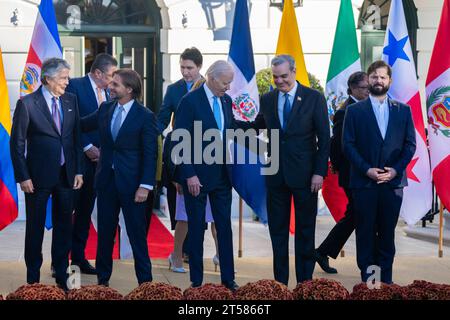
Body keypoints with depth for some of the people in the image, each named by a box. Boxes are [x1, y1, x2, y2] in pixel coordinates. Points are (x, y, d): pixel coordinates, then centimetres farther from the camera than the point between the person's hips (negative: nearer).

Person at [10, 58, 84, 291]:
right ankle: (33, 279, 21)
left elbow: (76, 137, 9)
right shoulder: (27, 103, -9)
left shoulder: (71, 100, 4)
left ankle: (62, 277, 24)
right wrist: (23, 177, -10)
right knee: (35, 227, 8)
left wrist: (78, 170, 5)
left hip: (66, 175, 4)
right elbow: (17, 143, -7)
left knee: (64, 227, 11)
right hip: (38, 176, -4)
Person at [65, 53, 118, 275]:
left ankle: (79, 256, 19)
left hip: (97, 157, 6)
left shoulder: (107, 92, 11)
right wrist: (87, 147, -14)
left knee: (85, 210, 11)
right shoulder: (75, 86, -7)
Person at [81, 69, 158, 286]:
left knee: (137, 233, 2)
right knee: (105, 231, 12)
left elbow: (150, 154, -10)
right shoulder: (105, 108, 6)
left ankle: (145, 281, 12)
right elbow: (82, 125, 19)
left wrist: (145, 186, -15)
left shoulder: (145, 116, -9)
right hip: (106, 179, 5)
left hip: (131, 182, -5)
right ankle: (102, 279, 24)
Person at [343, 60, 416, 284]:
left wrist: (396, 169, -8)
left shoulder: (403, 110, 10)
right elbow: (348, 145, -1)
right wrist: (366, 169, -12)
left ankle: (386, 279, 15)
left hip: (393, 181, 2)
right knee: (365, 232, 3)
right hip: (364, 181, -2)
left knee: (387, 232, 7)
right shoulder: (355, 110, 4)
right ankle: (367, 278, 11)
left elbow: (410, 144, 6)